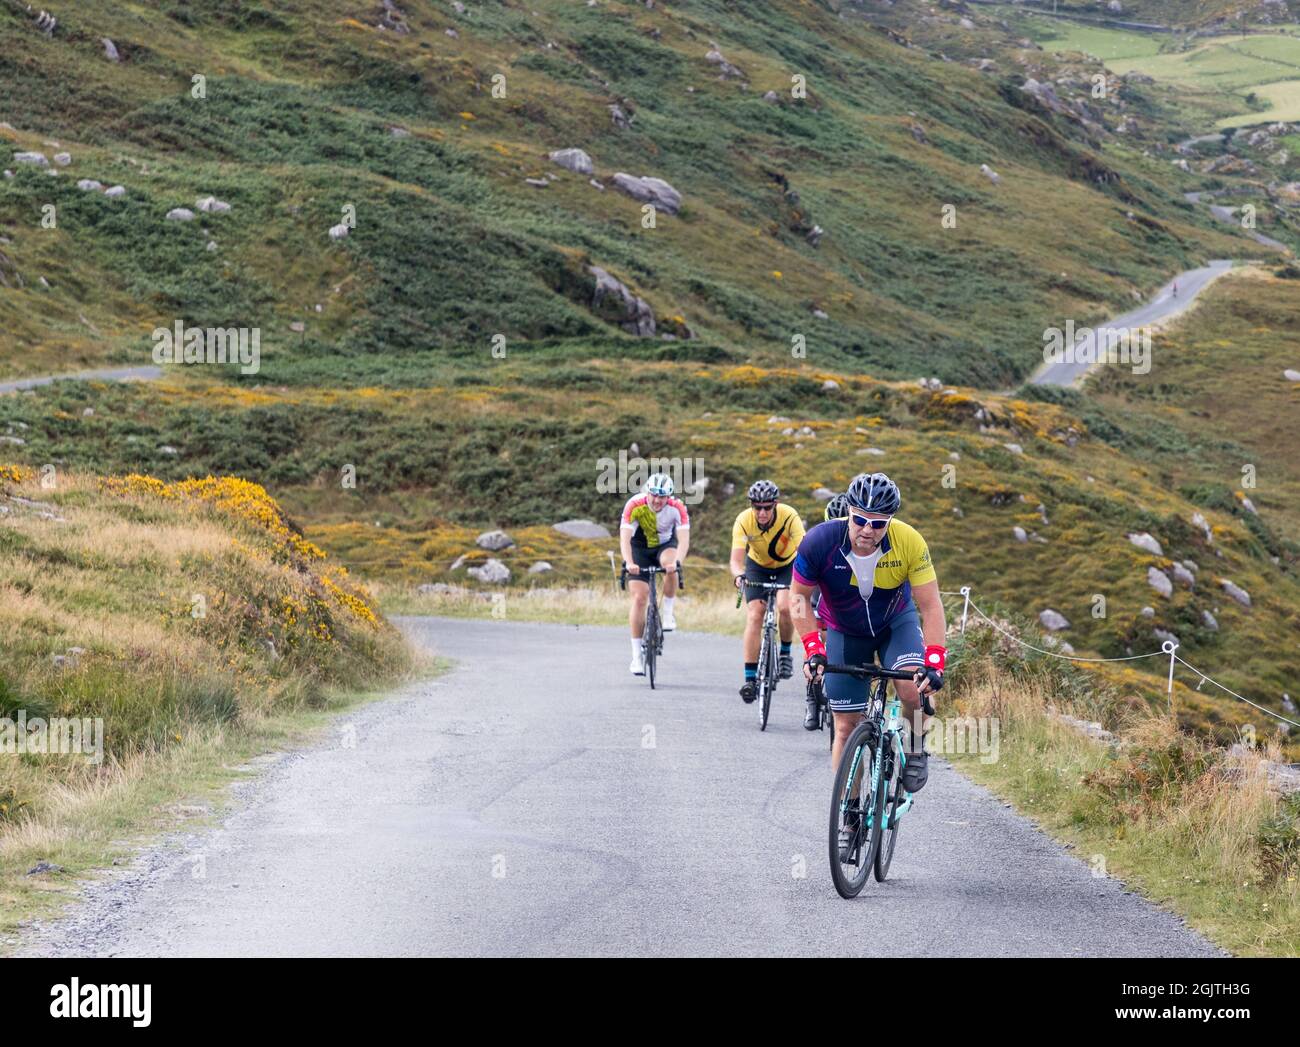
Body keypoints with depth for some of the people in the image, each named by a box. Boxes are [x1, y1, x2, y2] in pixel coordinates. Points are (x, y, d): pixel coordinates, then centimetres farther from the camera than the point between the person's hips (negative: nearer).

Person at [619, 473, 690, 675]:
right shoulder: (635, 505, -28)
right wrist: (628, 563, -51)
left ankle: (667, 613, -15)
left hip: (666, 545, 0)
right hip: (640, 548, 0)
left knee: (670, 564, -36)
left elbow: (684, 539, -34)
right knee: (639, 598, -10)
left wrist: (676, 561, -52)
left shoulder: (677, 507, -26)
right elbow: (624, 537, -34)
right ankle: (637, 654, -4)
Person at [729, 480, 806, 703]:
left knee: (784, 607, -25)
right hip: (757, 566, 1)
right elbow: (736, 560, -34)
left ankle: (785, 652, 3)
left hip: (787, 565, -1)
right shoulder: (743, 521, -28)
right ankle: (750, 678, -12)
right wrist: (738, 576, -56)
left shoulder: (789, 517, -31)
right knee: (754, 617, -14)